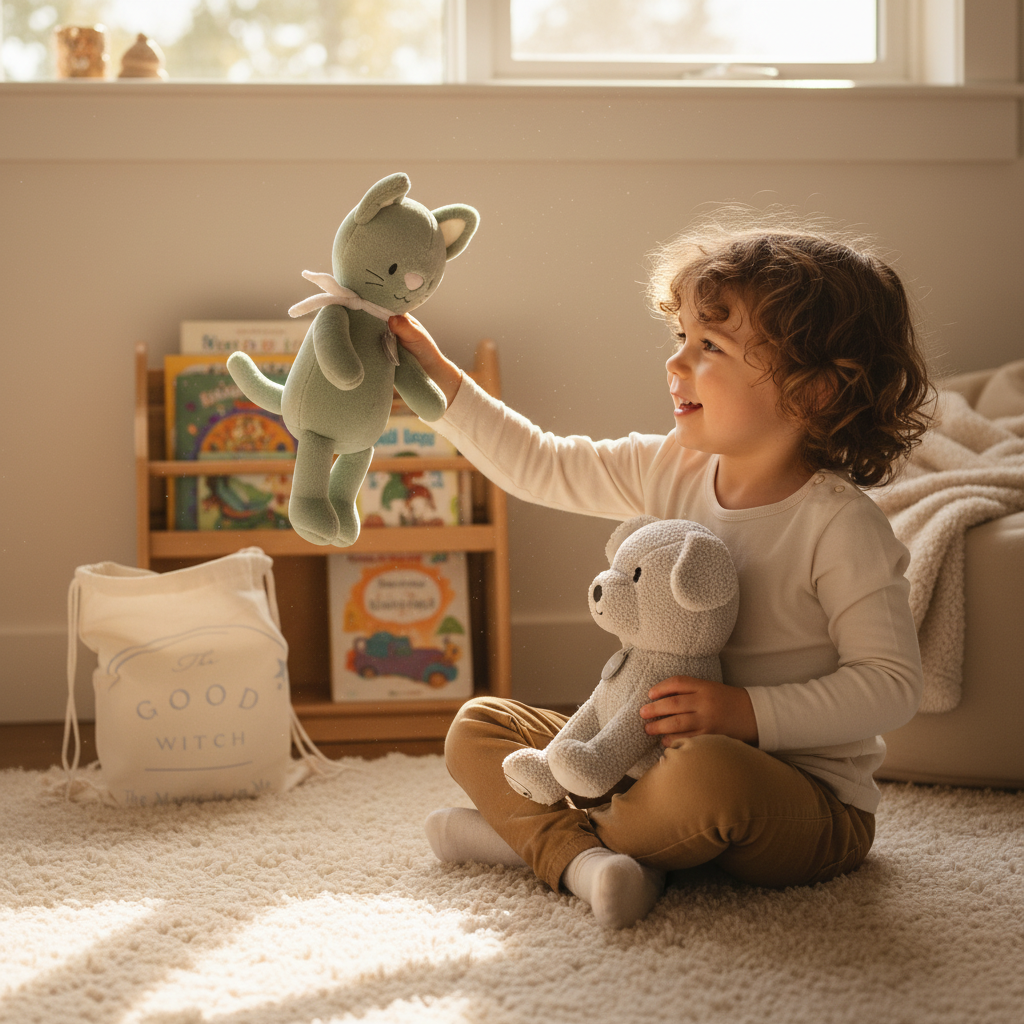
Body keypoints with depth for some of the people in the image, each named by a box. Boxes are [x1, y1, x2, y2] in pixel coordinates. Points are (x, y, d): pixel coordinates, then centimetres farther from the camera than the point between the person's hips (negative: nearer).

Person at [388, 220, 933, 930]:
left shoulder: (839, 524, -18)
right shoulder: (672, 471, 2)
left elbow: (892, 683, -18)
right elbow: (537, 466, 9)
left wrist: (748, 712, -27)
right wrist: (437, 378, 4)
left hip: (810, 799, -7)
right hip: (659, 758, 7)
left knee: (706, 774, -42)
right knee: (478, 725, 4)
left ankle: (533, 831, -13)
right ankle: (580, 857, -23)